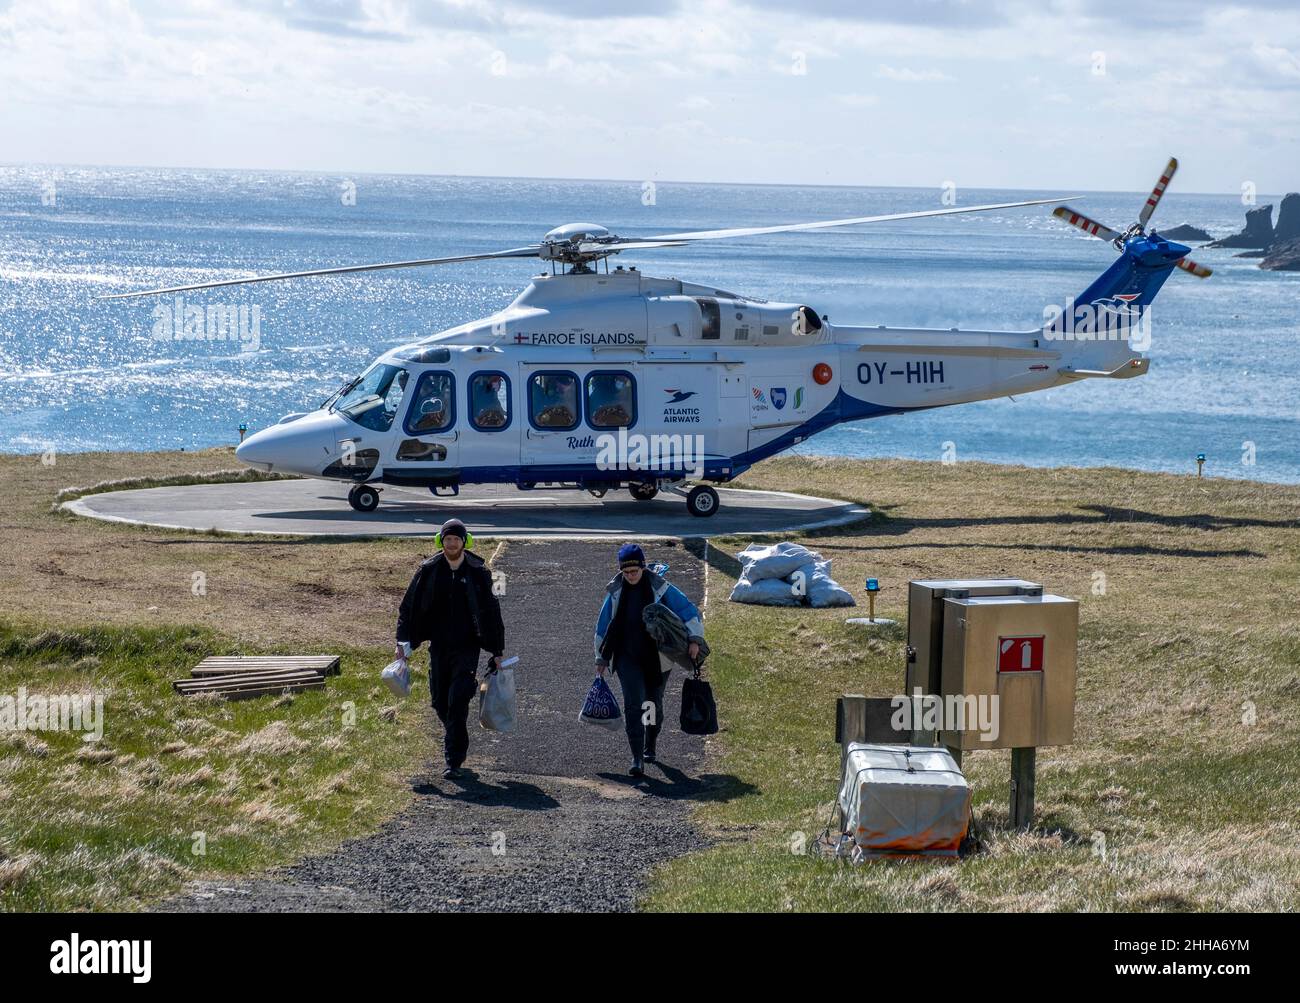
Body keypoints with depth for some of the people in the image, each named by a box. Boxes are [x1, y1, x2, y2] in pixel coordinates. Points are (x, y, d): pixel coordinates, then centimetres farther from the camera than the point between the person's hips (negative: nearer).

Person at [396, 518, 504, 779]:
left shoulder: (478, 572, -2)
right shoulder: (429, 571, 2)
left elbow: (490, 613, 3)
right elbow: (409, 606, 5)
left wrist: (496, 652, 3)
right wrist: (403, 641, -4)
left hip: (467, 647, -3)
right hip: (439, 647, 3)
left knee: (458, 702, -11)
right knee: (439, 701, 9)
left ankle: (454, 761, -8)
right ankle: (457, 742, 37)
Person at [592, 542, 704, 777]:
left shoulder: (660, 589, -8)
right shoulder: (616, 592, 0)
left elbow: (689, 611, -5)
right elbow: (603, 625, 10)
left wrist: (694, 639, -17)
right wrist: (601, 658, 12)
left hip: (657, 658, 0)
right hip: (627, 658, 0)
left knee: (654, 703, 14)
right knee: (633, 704, -13)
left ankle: (649, 747, 38)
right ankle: (637, 758, -14)